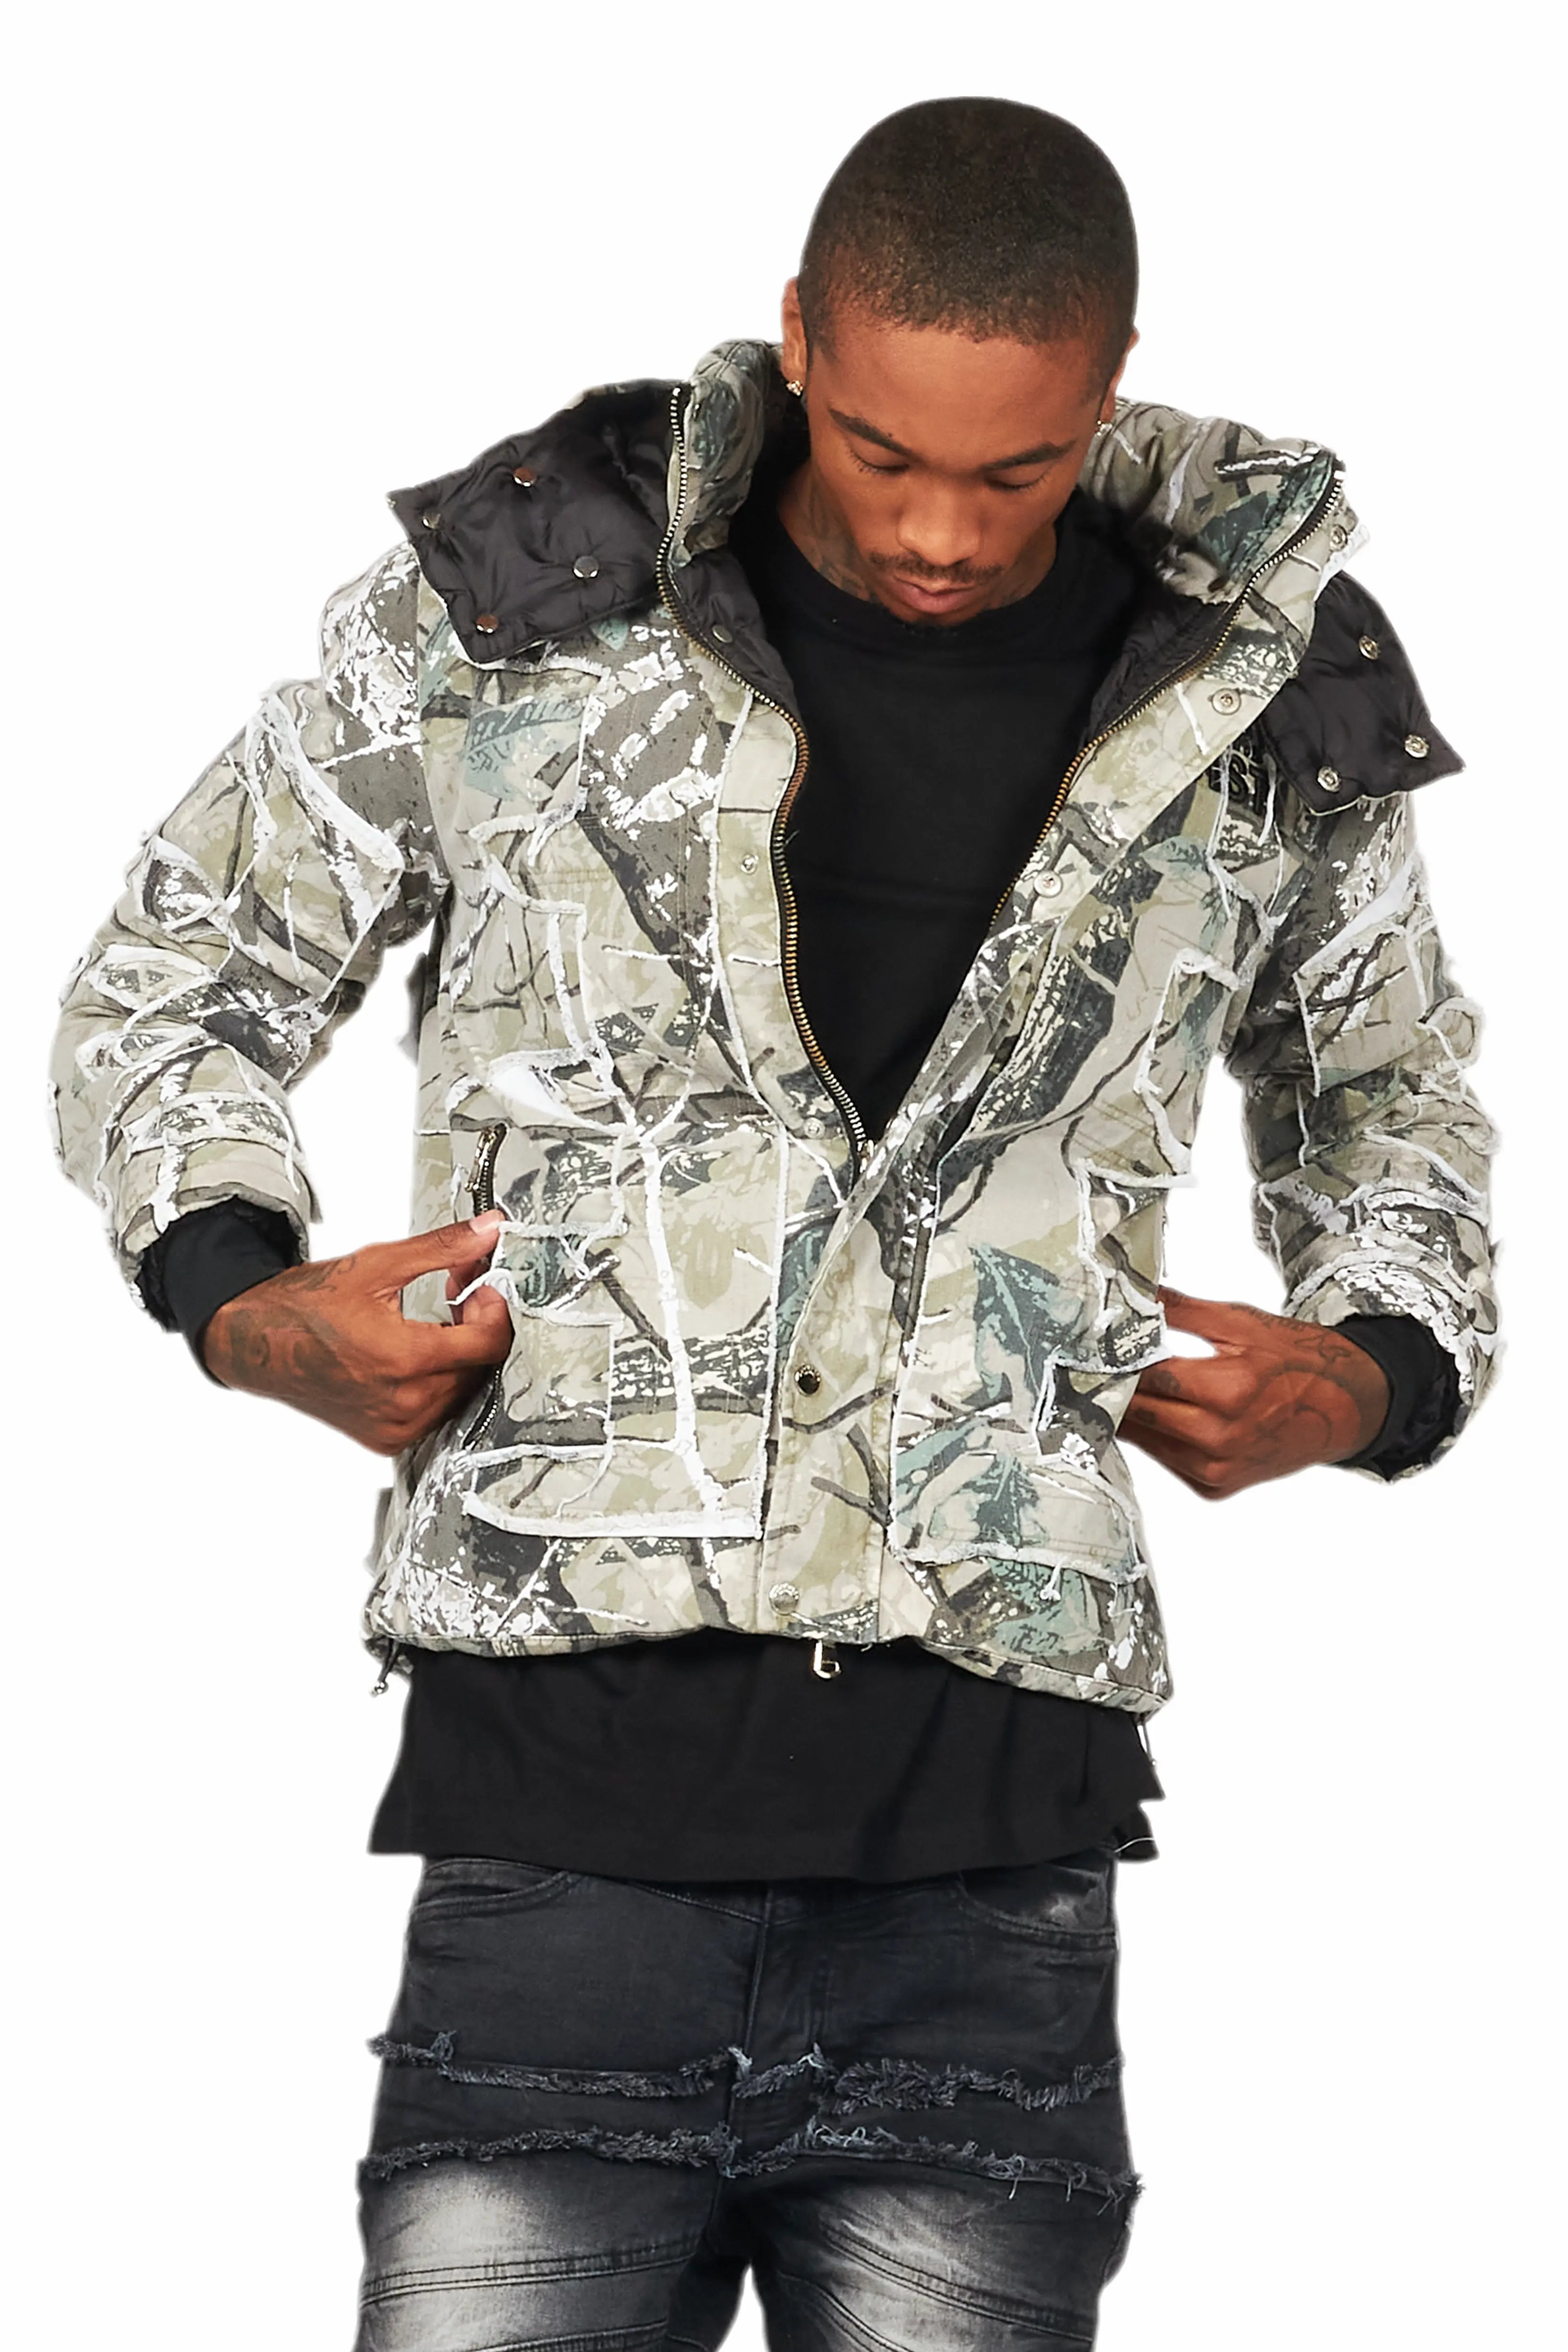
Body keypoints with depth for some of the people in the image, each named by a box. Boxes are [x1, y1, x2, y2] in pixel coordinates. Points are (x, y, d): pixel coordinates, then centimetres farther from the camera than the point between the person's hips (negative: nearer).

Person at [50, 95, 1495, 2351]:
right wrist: (245, 1294, -2)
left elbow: (1391, 1099, 27)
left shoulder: (1257, 698, 8)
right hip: (567, 1810, -1)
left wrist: (1377, 1368, 8)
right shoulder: (514, 600, 3)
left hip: (989, 1871, 1)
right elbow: (172, 982, 16)